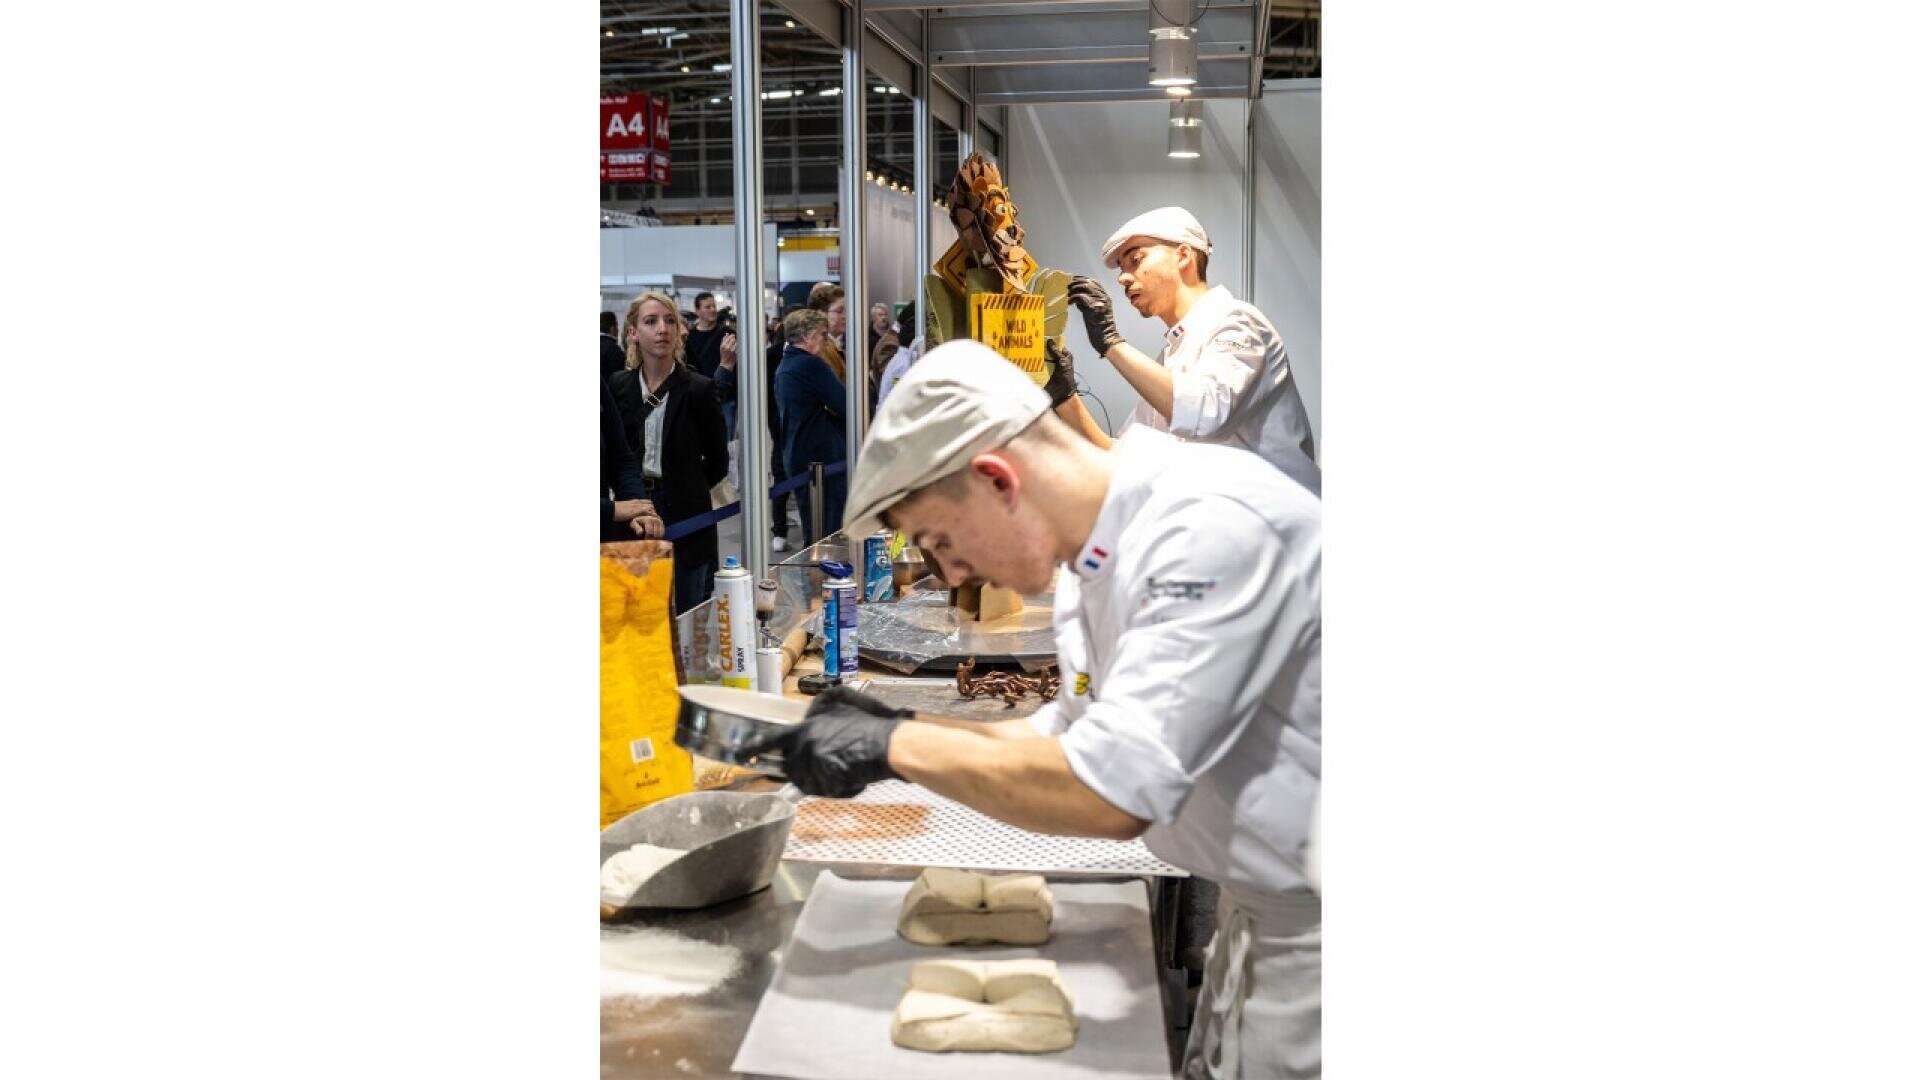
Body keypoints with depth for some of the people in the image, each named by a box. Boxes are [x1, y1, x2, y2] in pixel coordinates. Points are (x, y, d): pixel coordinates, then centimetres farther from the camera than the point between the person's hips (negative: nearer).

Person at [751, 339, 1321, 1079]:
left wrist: (895, 746, -22)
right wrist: (901, 729, 0)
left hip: (1308, 927, -8)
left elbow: (1115, 791, -32)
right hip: (1260, 909, 8)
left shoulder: (1217, 525, -27)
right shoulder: (1093, 559, 3)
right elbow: (1075, 740, 12)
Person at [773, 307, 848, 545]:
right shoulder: (811, 365, -14)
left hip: (798, 458, 10)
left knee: (812, 532, 15)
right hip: (824, 458, -10)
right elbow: (847, 405, -17)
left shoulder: (784, 366, 15)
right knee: (833, 533, -7)